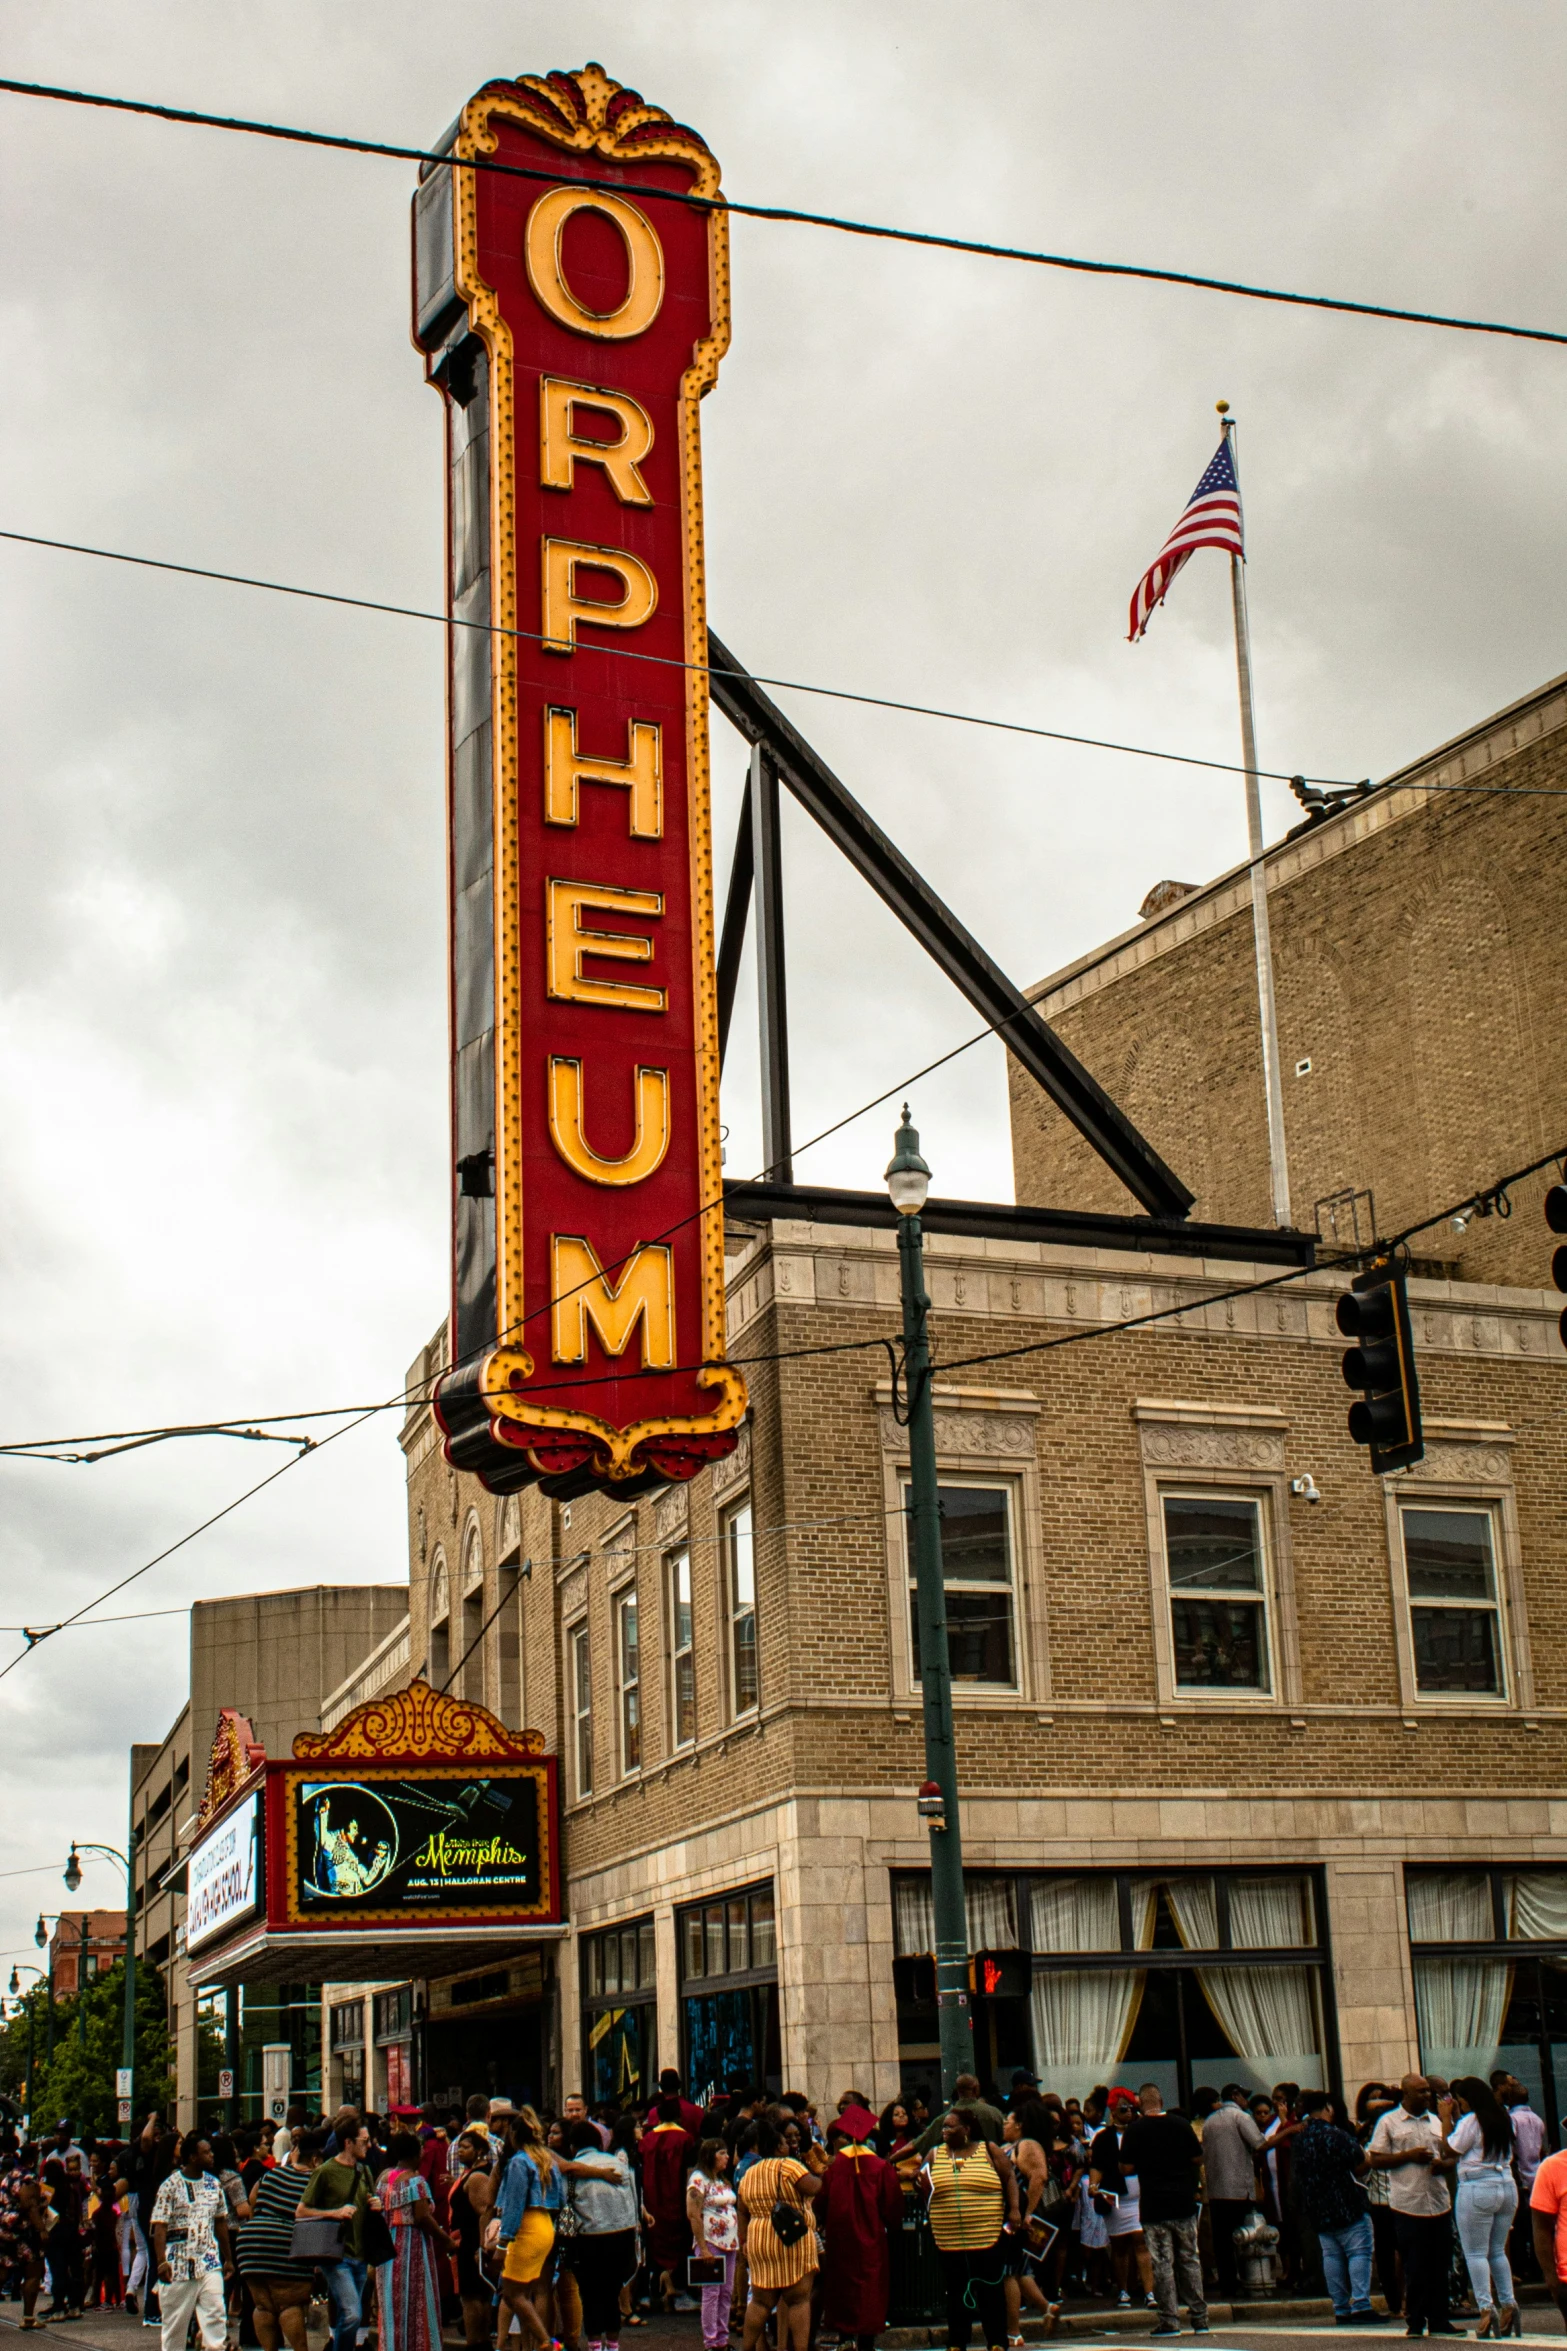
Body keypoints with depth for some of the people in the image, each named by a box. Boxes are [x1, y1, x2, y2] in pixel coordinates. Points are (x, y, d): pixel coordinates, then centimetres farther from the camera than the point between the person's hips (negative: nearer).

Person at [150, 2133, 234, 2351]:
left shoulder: (213, 2184, 8)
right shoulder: (170, 2186, -7)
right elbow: (159, 2227, -11)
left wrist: (228, 2258, 17)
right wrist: (161, 2261, -21)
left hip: (209, 2263, 3)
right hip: (178, 2265, -3)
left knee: (214, 2313, -9)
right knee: (175, 2320, 6)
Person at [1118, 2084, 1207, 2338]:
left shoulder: (1134, 2131, -7)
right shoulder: (1181, 2124, 0)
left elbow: (1126, 2168, -6)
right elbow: (1197, 2158, 7)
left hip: (1153, 2207, -3)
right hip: (1184, 2203, 3)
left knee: (1162, 2264, 1)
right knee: (1189, 2260, 12)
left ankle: (1170, 2320, -1)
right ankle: (1200, 2319, 13)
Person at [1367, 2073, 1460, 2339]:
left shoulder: (1435, 2122, 16)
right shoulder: (1389, 2122, 1)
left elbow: (1452, 2156, 20)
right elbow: (1376, 2159, -4)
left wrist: (1443, 2164, -3)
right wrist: (1409, 2156, -13)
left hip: (1439, 2204, 4)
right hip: (1407, 2205, -4)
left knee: (1439, 2266, 6)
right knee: (1415, 2268, -1)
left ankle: (1438, 2320, 13)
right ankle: (1415, 2321, 8)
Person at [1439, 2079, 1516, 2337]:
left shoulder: (1471, 2121, -11)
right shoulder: (1504, 2118, 10)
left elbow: (1449, 2150, -5)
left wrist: (1446, 2120, 2)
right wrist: (1455, 2119, 21)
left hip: (1477, 2188, -7)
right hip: (1507, 2185, 7)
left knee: (1475, 2253, -1)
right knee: (1498, 2251, 15)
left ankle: (1486, 2308, -8)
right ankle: (1508, 2304, 7)